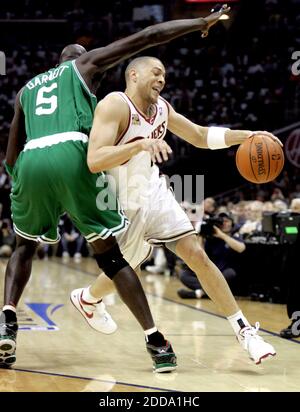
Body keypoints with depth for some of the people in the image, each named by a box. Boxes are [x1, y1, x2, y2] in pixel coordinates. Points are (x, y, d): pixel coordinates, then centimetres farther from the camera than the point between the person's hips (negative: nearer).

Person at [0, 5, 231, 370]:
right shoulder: (86, 63, 24)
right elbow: (148, 37, 19)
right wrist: (202, 23, 25)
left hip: (30, 161, 3)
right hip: (71, 153, -3)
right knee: (110, 253, 6)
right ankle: (156, 341, 1)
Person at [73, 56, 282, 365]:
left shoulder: (161, 108, -1)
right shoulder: (114, 106, -24)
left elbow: (200, 136, 11)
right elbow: (94, 161, -35)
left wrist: (247, 136, -2)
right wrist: (140, 144, -46)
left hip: (155, 193, 6)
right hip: (124, 205, -6)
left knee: (197, 256, -4)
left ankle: (245, 332, -3)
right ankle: (85, 298, 49)